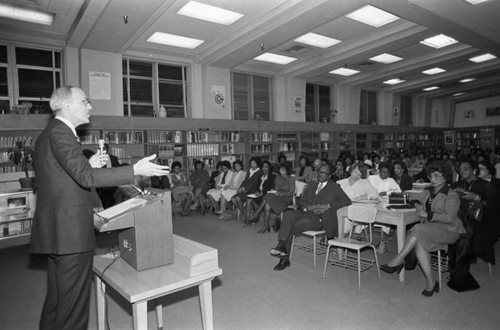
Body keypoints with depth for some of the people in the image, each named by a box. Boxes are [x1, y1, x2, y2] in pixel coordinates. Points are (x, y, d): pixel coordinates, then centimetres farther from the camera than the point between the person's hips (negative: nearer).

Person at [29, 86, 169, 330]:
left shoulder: (47, 134, 18)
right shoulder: (60, 132, -14)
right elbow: (86, 177, -24)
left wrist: (88, 165, 8)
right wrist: (136, 170, -25)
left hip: (56, 230, 10)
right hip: (70, 230, -10)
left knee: (57, 297, 20)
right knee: (74, 301, 0)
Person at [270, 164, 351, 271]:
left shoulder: (335, 188, 12)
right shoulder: (311, 187, 26)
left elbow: (347, 201, 0)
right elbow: (300, 201, 19)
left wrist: (328, 206, -12)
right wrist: (307, 207, -5)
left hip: (319, 218, -5)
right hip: (306, 213, 5)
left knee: (292, 227, -27)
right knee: (288, 214, -26)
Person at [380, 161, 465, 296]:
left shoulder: (451, 196, -5)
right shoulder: (428, 192, 17)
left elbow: (449, 218, -16)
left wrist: (427, 215, -17)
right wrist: (418, 205, 3)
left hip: (449, 230, -6)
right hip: (430, 228, 6)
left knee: (418, 229, -32)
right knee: (419, 242, -28)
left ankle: (399, 260, -25)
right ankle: (430, 282, -24)